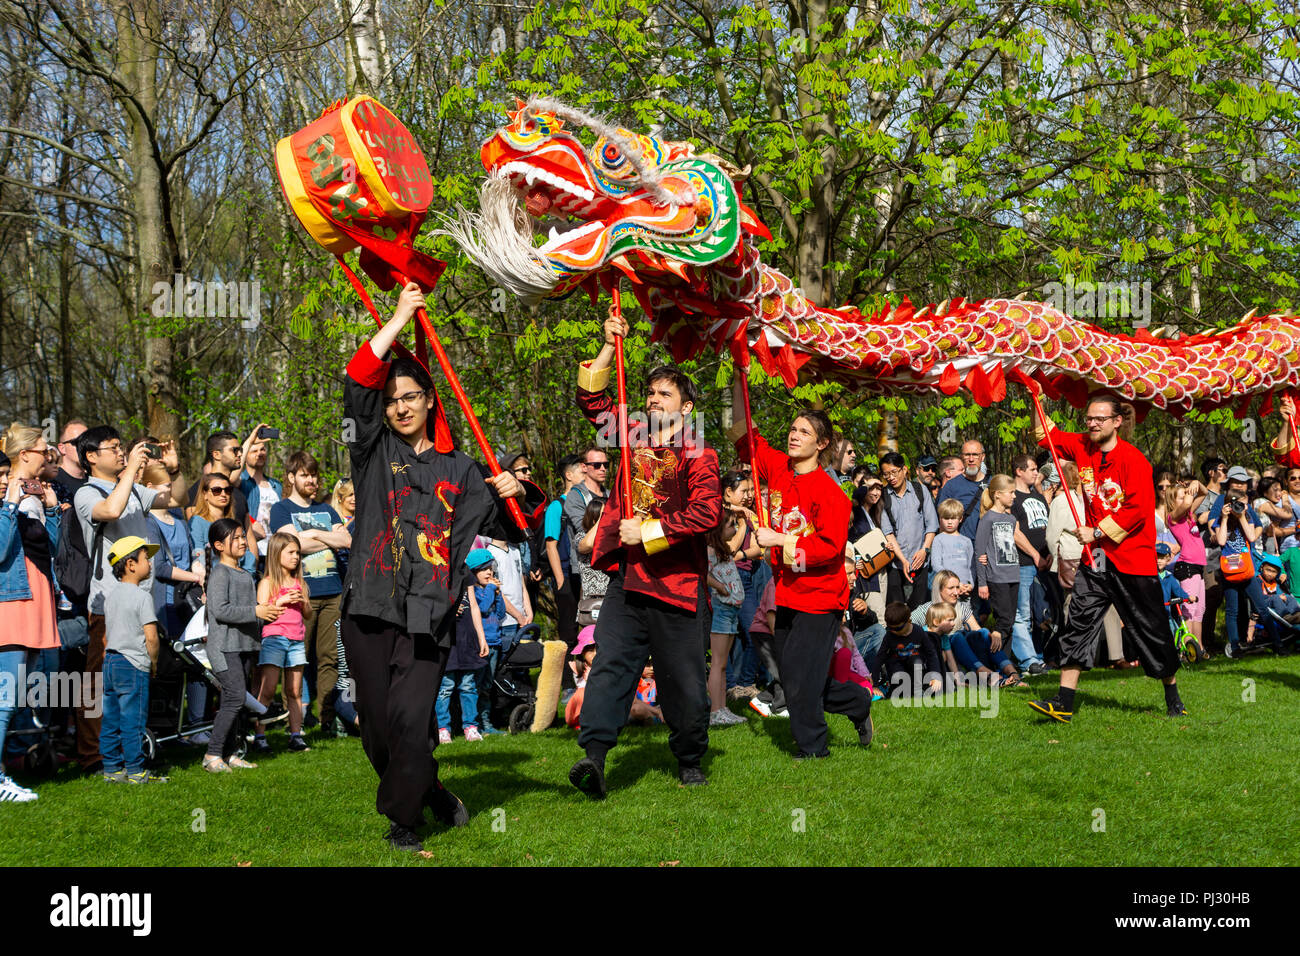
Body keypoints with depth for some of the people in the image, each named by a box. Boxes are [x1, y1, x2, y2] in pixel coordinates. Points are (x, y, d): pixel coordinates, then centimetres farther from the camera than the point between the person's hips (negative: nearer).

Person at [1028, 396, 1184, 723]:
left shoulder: (1133, 459, -13)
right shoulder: (1083, 447, 5)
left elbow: (1139, 509, -18)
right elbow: (1048, 436, 21)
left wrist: (1097, 531, -16)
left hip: (1132, 557, -5)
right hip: (1095, 555, 5)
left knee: (1150, 629, 5)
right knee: (1078, 624, -5)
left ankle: (1173, 698, 24)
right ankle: (1064, 702, -7)